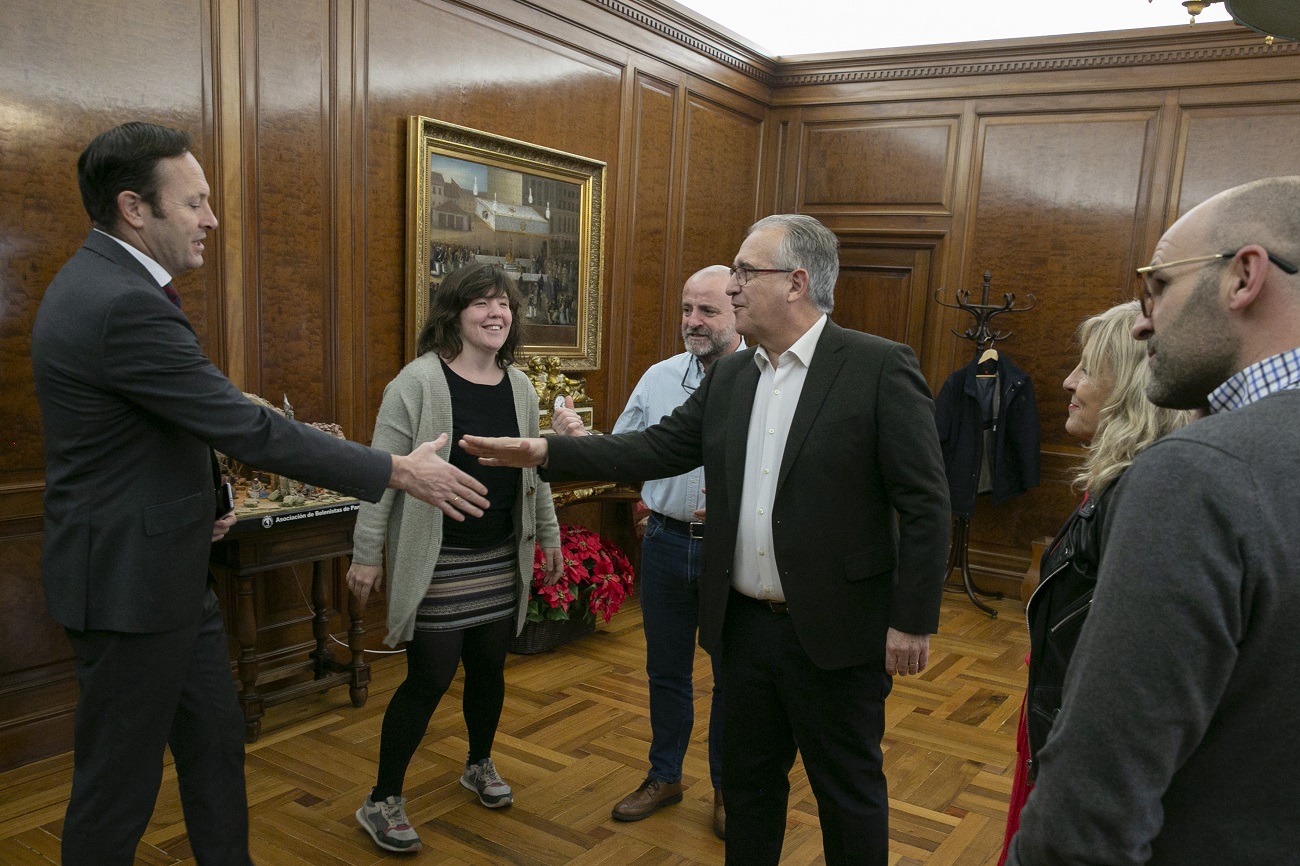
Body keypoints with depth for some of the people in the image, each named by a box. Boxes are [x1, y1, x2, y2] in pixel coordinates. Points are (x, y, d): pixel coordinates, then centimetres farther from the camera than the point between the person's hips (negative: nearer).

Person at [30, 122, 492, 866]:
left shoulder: (103, 284, 8)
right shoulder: (124, 306, -25)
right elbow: (251, 432, -26)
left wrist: (198, 497, 7)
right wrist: (400, 472, -21)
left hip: (164, 565, 10)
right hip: (131, 578, -10)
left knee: (216, 743, 19)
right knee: (121, 778, 8)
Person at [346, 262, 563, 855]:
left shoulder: (519, 385, 6)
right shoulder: (420, 380, -12)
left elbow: (534, 469, 15)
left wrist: (549, 535, 17)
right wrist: (366, 554, -12)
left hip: (502, 560, 6)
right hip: (437, 562, -5)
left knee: (489, 668, 16)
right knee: (429, 679, 0)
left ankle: (480, 766, 41)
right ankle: (381, 802, 19)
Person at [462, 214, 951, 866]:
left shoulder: (880, 368, -13)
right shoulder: (728, 377, 6)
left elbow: (925, 502, -12)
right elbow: (657, 448, 6)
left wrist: (913, 621, -13)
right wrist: (547, 452, -2)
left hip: (834, 633, -5)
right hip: (745, 623, 6)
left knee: (849, 792, 13)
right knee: (748, 781, 22)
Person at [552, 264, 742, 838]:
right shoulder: (659, 379, 3)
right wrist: (579, 440, -13)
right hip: (667, 541, 4)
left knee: (732, 676, 13)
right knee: (666, 670, 18)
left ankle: (727, 788, 34)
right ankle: (664, 776, 38)